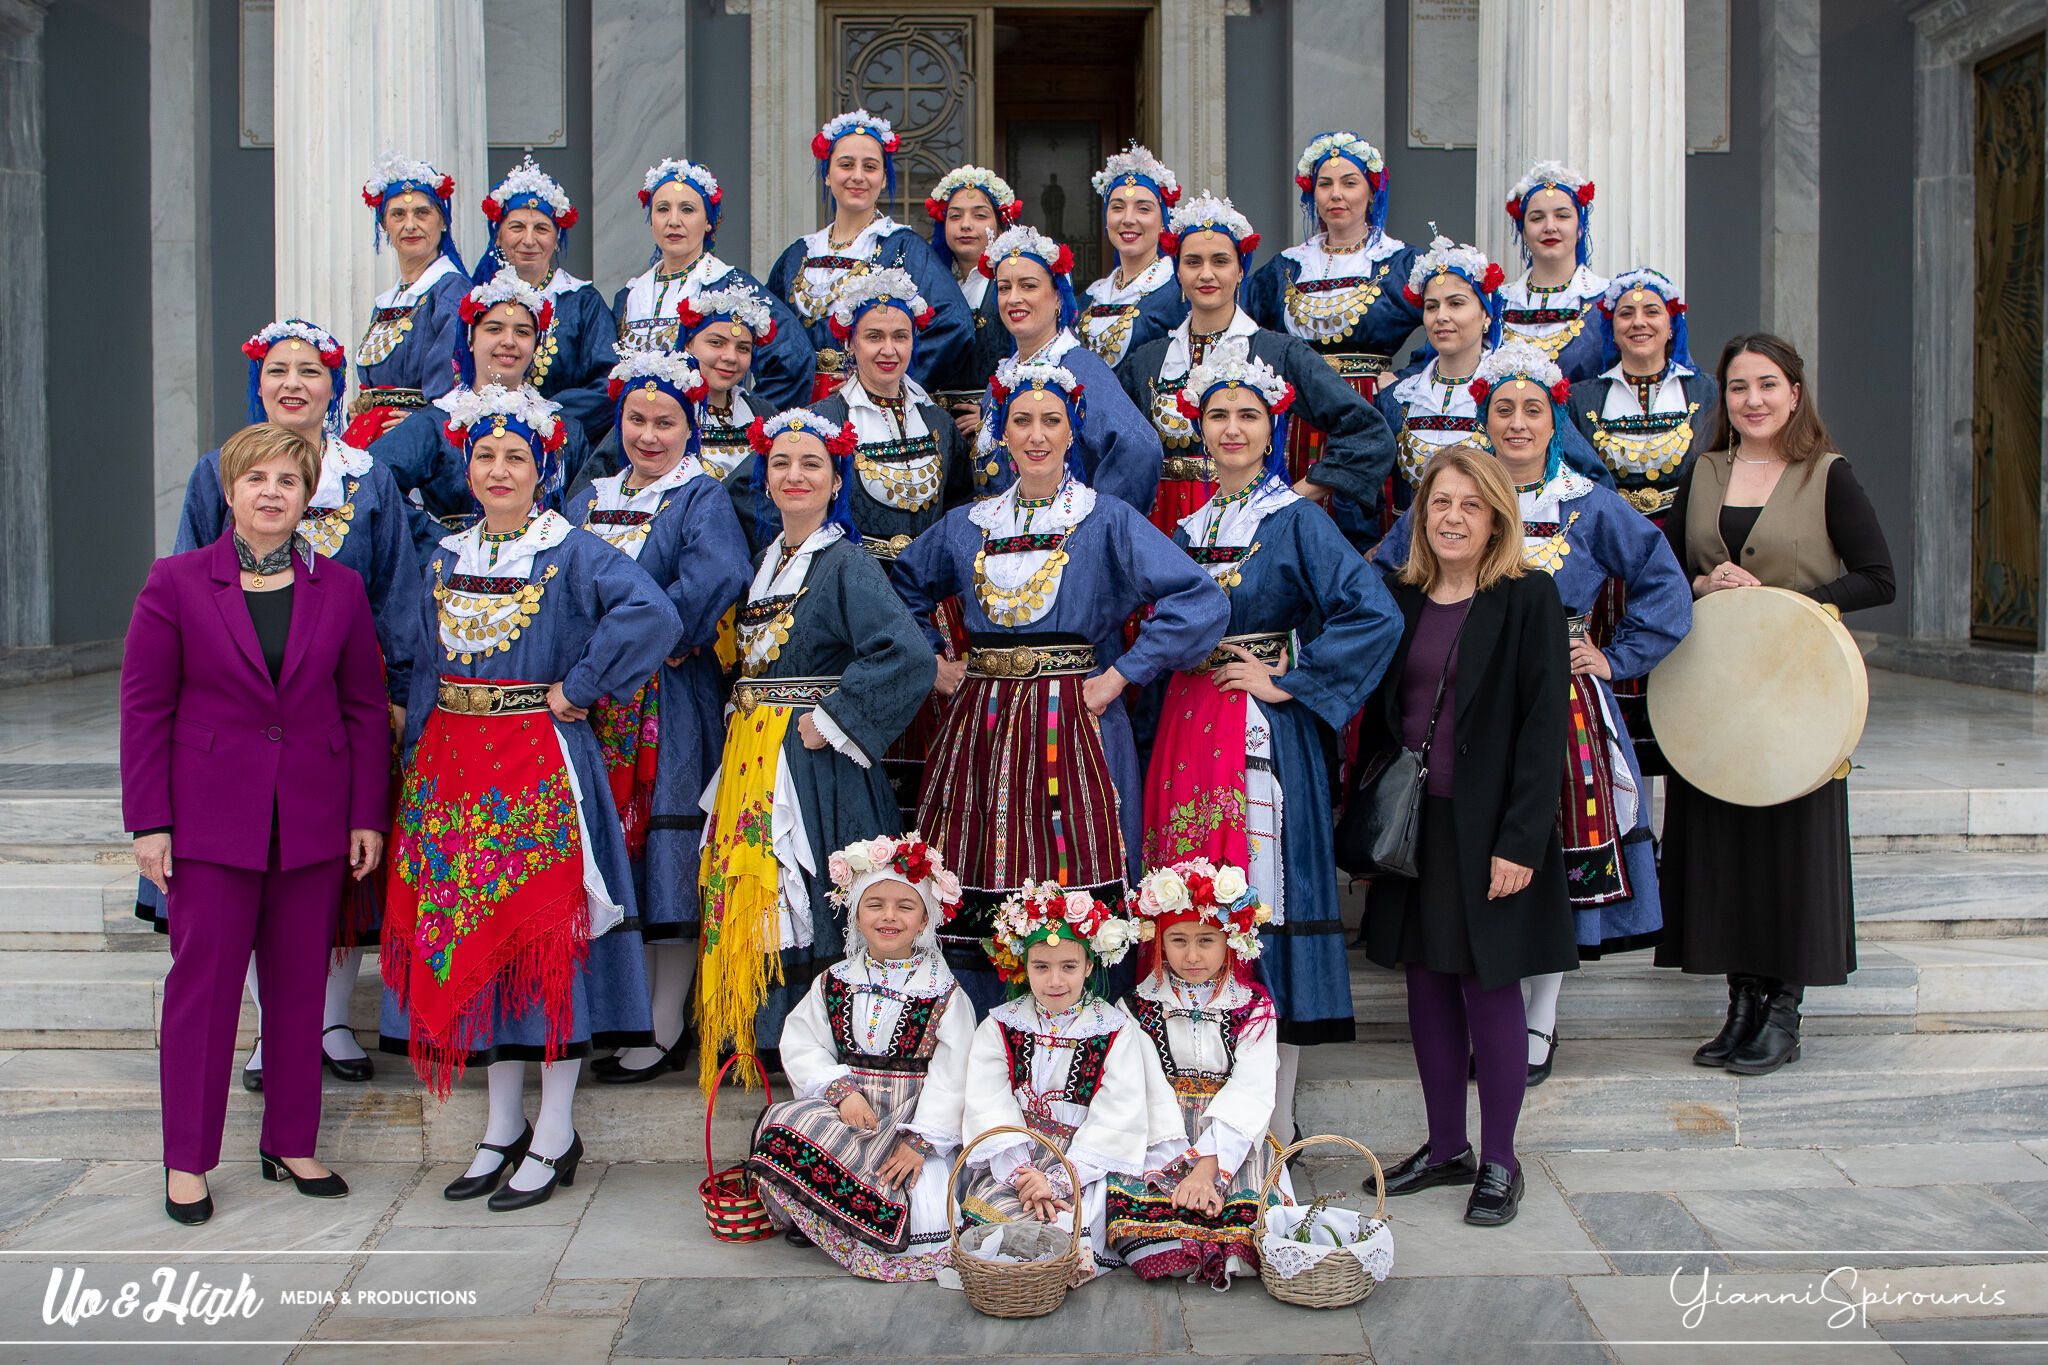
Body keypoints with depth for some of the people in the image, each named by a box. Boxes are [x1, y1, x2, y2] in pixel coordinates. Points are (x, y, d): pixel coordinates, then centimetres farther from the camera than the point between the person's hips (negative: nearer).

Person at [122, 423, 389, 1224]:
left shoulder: (340, 588, 5)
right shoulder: (176, 583, 0)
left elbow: (365, 707, 7)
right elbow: (144, 706, -1)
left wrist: (368, 815, 2)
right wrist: (149, 821, -5)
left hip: (313, 819, 2)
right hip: (211, 819, -2)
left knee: (301, 983, 9)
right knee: (203, 980, 2)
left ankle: (290, 1144, 22)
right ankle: (188, 1161, 14)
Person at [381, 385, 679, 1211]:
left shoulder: (572, 553, -6)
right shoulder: (446, 561, 13)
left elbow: (654, 615, -21)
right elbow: (426, 676, 17)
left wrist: (577, 689, -17)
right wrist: (416, 775, 12)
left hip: (541, 763, -6)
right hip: (454, 765, 6)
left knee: (545, 931, -3)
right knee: (468, 935, 8)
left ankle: (555, 1139, 7)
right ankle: (502, 1128, 20)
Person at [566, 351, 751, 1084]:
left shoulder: (702, 498, -3)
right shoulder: (589, 500, 17)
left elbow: (715, 582, -21)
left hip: (670, 704, -6)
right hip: (599, 704, 6)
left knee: (666, 854, -3)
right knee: (614, 848, 8)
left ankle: (664, 1031, 5)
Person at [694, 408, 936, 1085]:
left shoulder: (846, 564, -10)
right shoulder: (765, 560, 14)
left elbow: (907, 655, -23)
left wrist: (832, 719, -18)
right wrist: (749, 717, 10)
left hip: (813, 766, -7)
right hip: (751, 761, 7)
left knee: (807, 901, -5)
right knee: (754, 898, 8)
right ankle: (765, 1039, 19)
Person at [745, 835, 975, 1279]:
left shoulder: (944, 994, -1)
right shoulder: (833, 983, 8)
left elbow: (951, 1075, -8)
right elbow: (801, 1047, 1)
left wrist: (920, 1141, -19)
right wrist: (841, 1091, -16)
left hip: (913, 1122, -2)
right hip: (846, 1113, 2)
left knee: (929, 1226, -24)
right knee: (781, 1133, -29)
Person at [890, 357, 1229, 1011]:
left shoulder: (1109, 522, -1)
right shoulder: (966, 526, 13)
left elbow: (1202, 604, -10)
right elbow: (902, 589, 29)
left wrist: (1118, 676, -11)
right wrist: (930, 660, 15)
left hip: (1074, 731, -4)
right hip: (981, 730, 4)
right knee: (969, 911, 3)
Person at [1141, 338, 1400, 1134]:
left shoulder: (1296, 521, -4)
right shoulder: (1188, 527, 14)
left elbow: (1375, 617, -15)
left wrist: (1291, 681, -13)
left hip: (1266, 734, -6)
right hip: (1188, 728, 6)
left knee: (1263, 895, -6)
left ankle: (1272, 1128, 3)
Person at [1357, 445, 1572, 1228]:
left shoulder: (1528, 599, -7)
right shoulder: (1399, 598, 9)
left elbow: (1545, 725, -11)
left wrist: (1521, 840, -17)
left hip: (1487, 827, -5)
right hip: (1412, 821, 5)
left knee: (1490, 985, 2)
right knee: (1428, 982, 11)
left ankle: (1499, 1161, 15)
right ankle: (1445, 1147, 24)